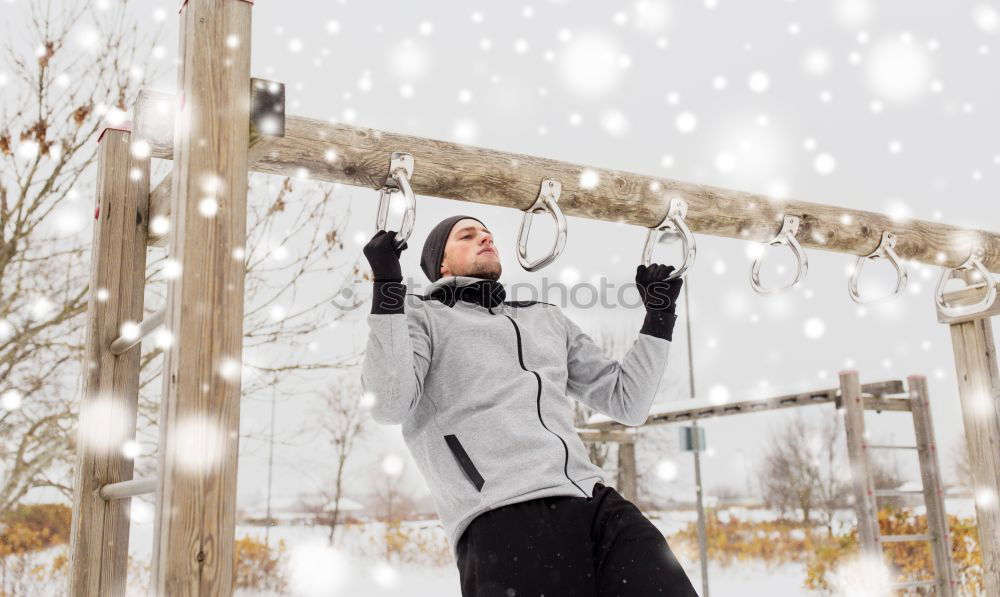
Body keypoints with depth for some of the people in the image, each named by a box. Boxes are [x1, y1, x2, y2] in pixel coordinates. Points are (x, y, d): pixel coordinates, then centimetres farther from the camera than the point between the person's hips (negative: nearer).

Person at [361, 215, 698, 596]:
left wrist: (659, 315, 24)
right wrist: (387, 286, -8)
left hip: (597, 505, 5)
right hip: (503, 517, -4)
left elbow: (627, 402, 27)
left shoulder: (547, 318, 29)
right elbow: (389, 406, -6)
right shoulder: (421, 316, 14)